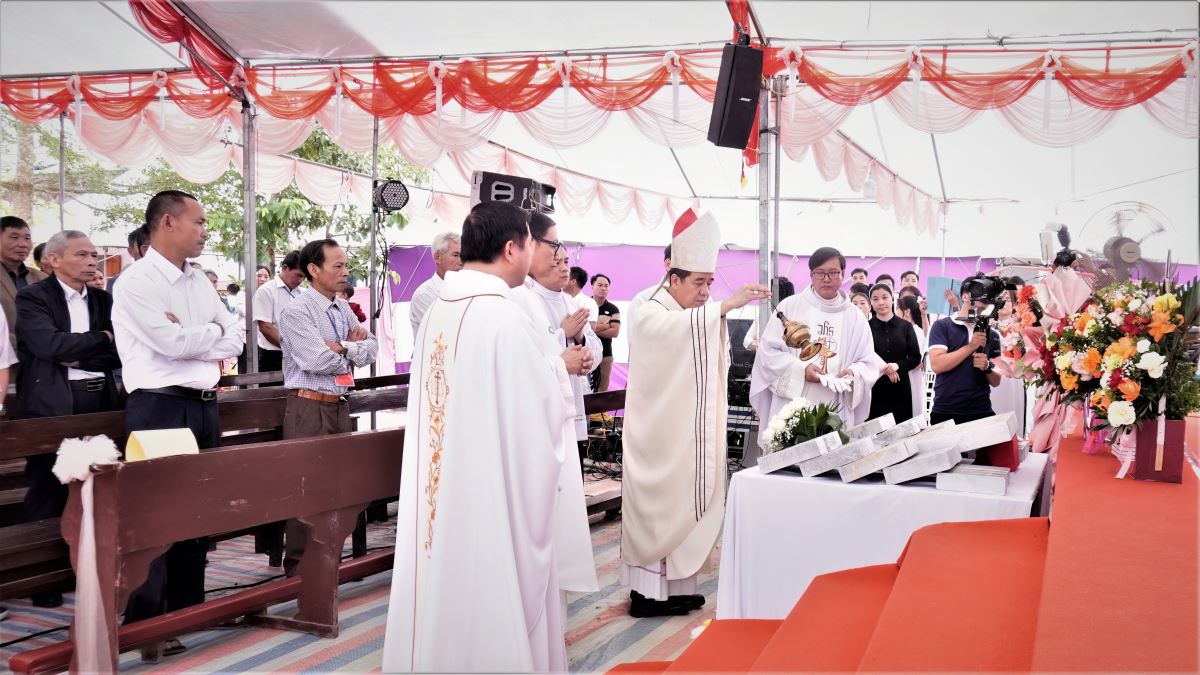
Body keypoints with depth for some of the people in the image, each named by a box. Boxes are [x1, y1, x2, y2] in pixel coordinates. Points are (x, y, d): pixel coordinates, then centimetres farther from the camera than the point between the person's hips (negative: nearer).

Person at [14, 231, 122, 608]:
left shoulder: (103, 299, 13)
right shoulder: (33, 298, -1)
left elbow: (120, 353, 4)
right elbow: (52, 344, -17)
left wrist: (78, 357, -9)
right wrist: (102, 339, -8)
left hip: (99, 403, 5)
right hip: (52, 406, -4)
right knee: (48, 494, 1)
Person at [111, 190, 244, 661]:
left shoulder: (199, 282, 13)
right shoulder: (137, 281, -10)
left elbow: (236, 340, 7)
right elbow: (172, 343, -20)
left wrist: (190, 335, -9)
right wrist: (214, 331, -3)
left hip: (203, 406, 8)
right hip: (159, 407, -8)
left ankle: (188, 611, 23)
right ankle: (145, 625, 1)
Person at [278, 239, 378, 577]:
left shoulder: (343, 309, 14)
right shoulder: (296, 311, -10)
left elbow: (371, 349, 8)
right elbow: (316, 360, -20)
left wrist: (342, 348, -11)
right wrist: (353, 349, -4)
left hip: (340, 405, 7)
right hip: (309, 408, -7)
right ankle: (298, 568, 5)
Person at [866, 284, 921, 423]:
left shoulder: (905, 326, 6)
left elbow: (916, 357, 5)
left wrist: (897, 365, -13)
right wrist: (883, 368, -15)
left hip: (900, 387, 2)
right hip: (874, 387, -2)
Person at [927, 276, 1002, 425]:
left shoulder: (992, 334, 9)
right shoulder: (942, 326, -1)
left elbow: (996, 381, 11)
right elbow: (936, 365, -14)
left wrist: (987, 367, -10)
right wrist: (971, 346, -18)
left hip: (982, 413, 3)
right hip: (945, 413, -3)